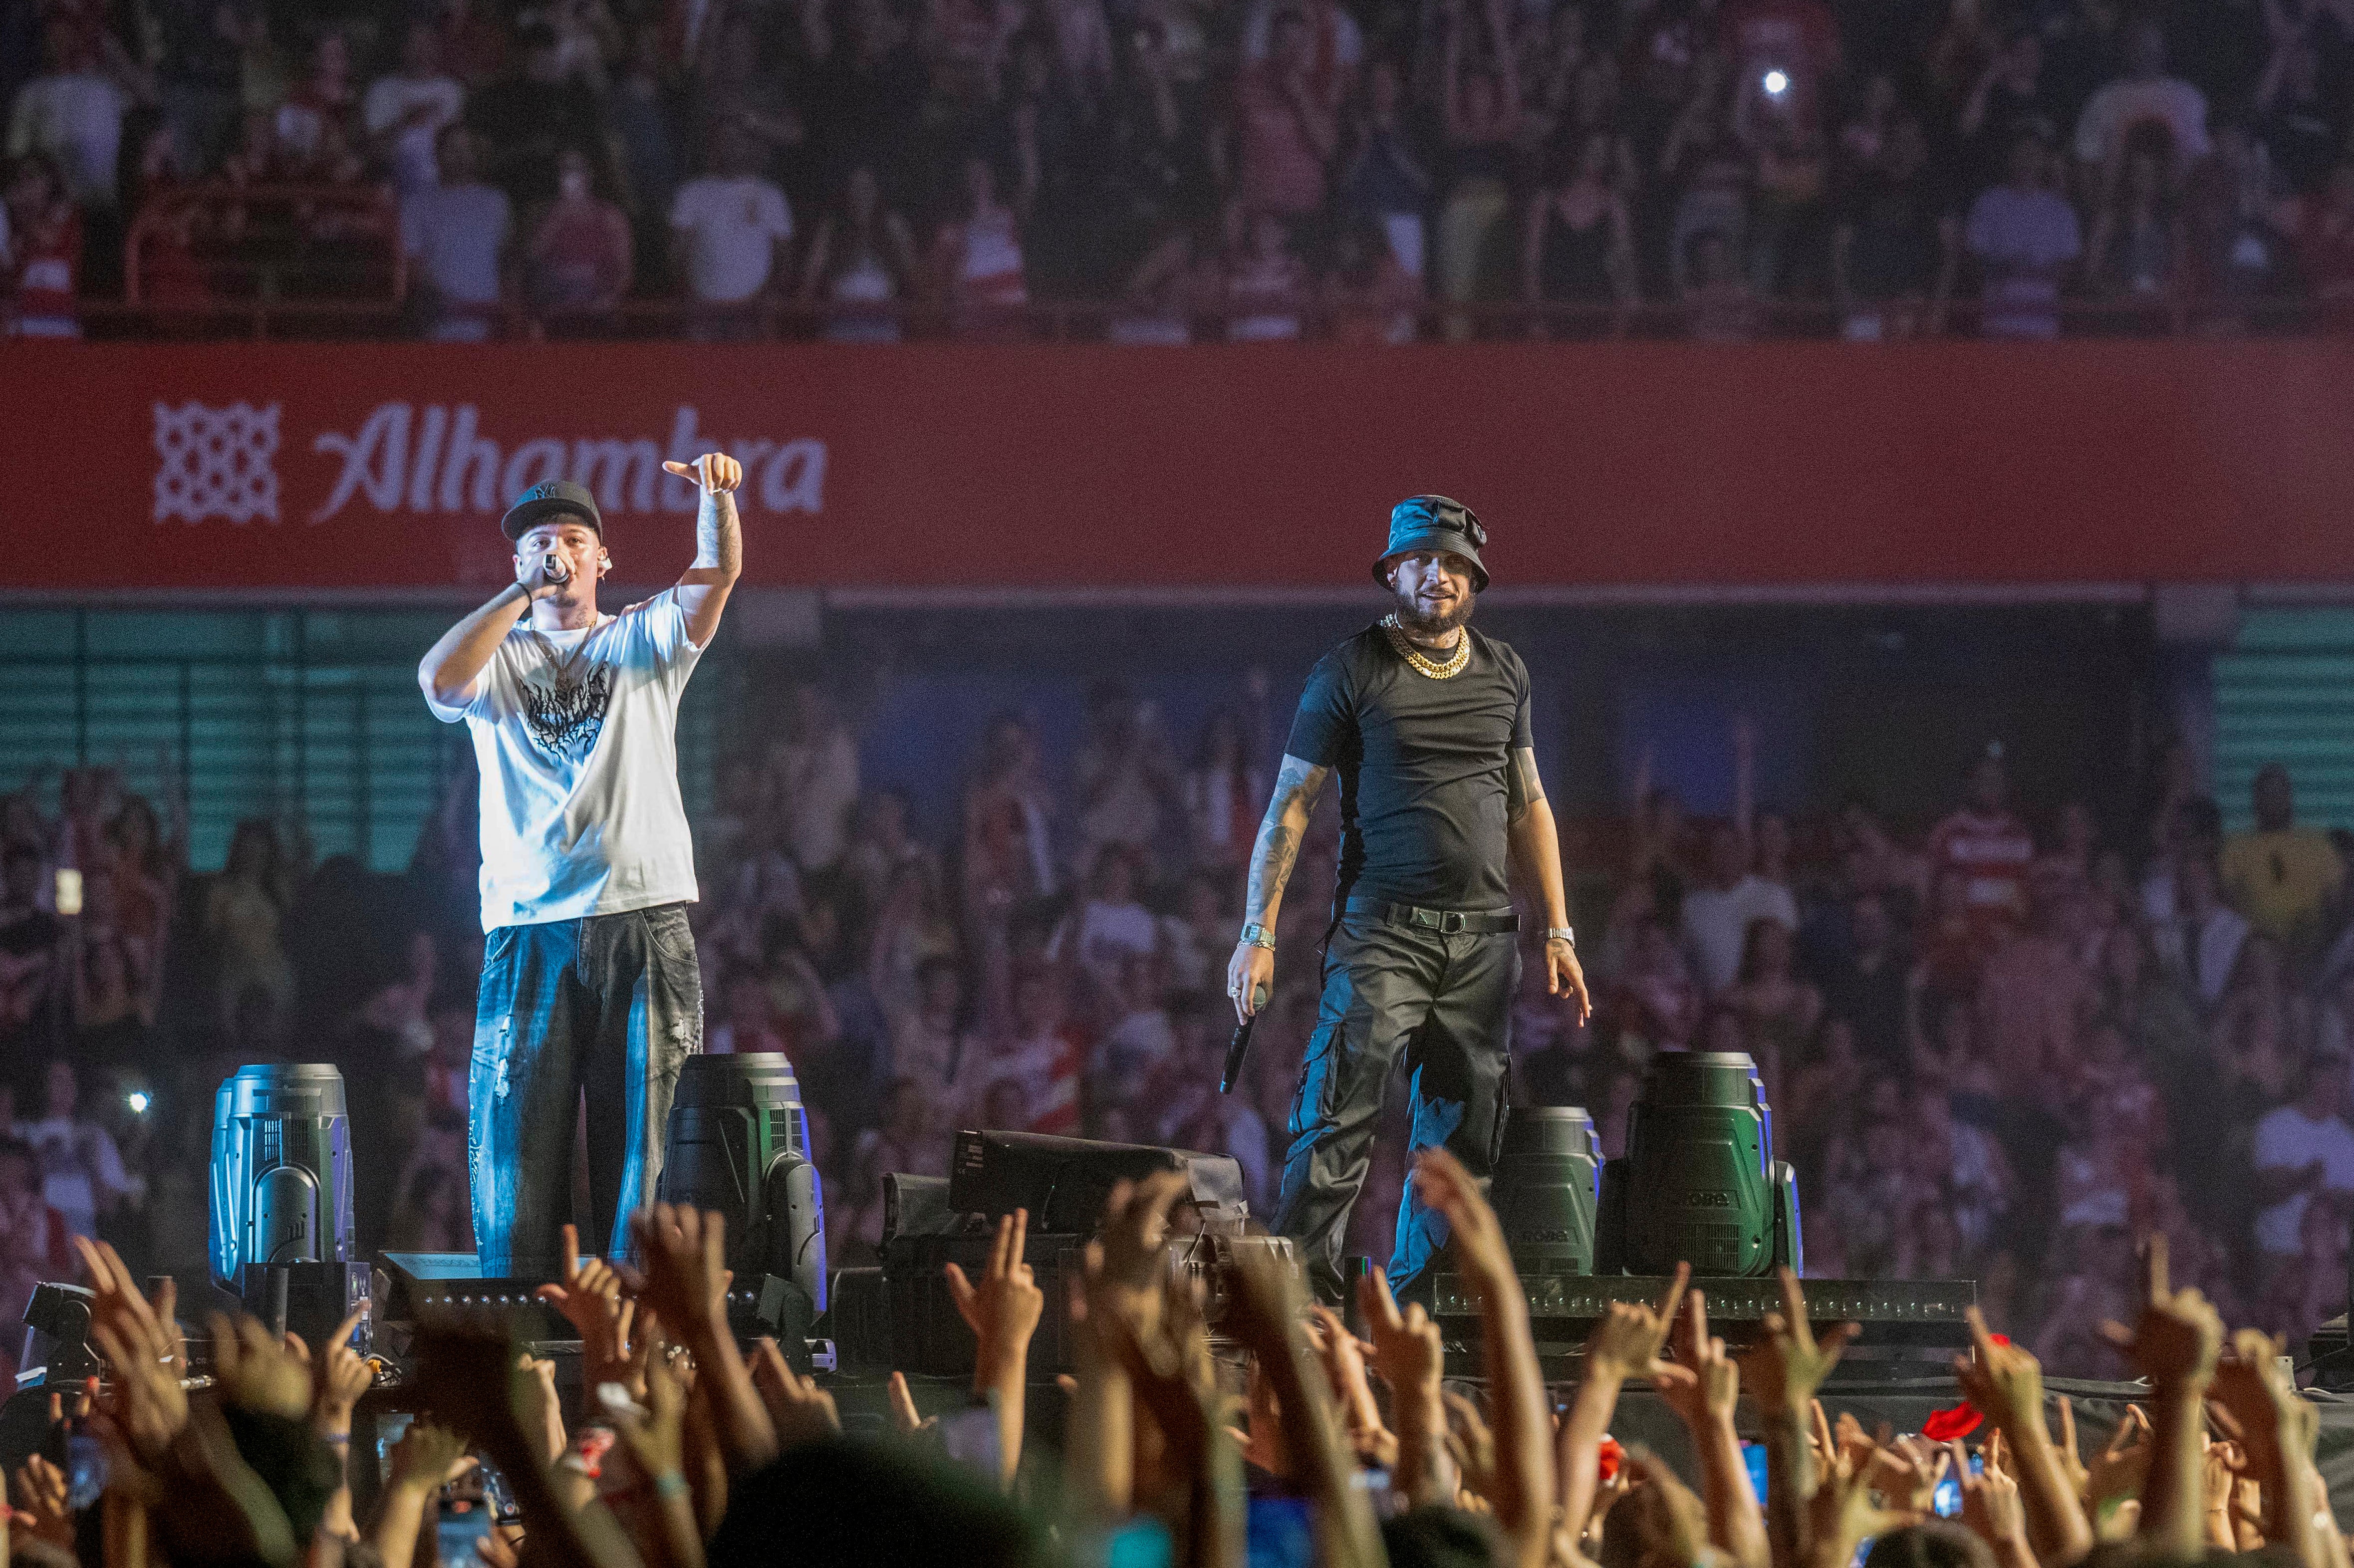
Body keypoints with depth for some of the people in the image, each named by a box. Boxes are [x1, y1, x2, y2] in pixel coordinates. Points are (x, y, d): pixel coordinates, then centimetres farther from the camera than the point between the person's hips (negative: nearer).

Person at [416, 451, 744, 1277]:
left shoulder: (643, 640, 14)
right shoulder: (497, 657, 13)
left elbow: (717, 575, -4)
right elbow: (440, 681, -10)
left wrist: (716, 494, -24)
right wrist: (524, 591, -7)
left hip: (645, 923, 0)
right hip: (529, 926, 0)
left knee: (646, 1143, -3)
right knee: (518, 1139, -3)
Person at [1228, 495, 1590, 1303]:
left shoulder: (1503, 673, 14)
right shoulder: (1351, 673, -1)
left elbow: (1528, 807, 21)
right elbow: (1290, 806, -1)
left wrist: (1558, 934, 15)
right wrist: (1258, 933, -8)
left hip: (1483, 934, 5)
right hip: (1382, 930, -5)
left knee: (1465, 1127, 3)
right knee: (1340, 1112, -14)